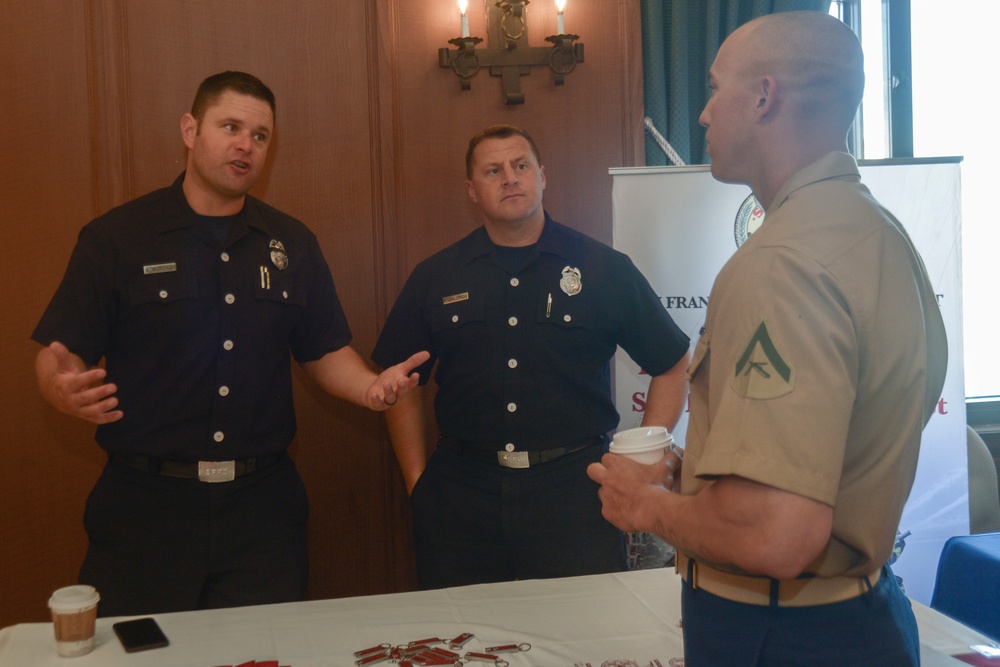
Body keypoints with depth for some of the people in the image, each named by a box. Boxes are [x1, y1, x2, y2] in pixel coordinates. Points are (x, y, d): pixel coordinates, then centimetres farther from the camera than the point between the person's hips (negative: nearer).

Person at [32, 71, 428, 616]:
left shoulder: (292, 245, 9)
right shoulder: (115, 238, -1)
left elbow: (325, 352, 12)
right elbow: (59, 355, -3)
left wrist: (372, 386, -7)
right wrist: (66, 392, -25)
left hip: (263, 508, 3)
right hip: (145, 506, -2)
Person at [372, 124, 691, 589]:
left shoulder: (604, 269, 1)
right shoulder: (434, 279, 7)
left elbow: (674, 366, 6)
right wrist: (418, 482, 6)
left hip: (575, 493, -1)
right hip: (461, 494, 2)